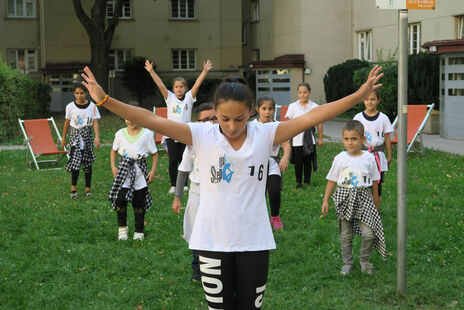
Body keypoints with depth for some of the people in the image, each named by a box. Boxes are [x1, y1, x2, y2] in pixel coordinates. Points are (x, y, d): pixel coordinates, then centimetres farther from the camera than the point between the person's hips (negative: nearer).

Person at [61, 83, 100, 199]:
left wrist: (97, 137, -19)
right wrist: (63, 138, 14)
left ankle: (88, 188, 13)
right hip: (75, 134, -1)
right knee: (75, 161, -12)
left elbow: (95, 122, -5)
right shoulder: (70, 106, 0)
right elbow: (67, 123, 9)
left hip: (87, 135, 1)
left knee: (87, 162, 4)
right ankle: (73, 187, -2)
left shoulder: (92, 106, -2)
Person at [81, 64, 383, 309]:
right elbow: (152, 120, -14)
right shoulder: (201, 135, -8)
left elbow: (310, 118, -11)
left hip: (255, 242, 1)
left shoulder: (265, 135, -5)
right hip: (213, 243, 0)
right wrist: (104, 99, -23)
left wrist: (358, 96, -18)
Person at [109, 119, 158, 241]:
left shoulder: (147, 134, -3)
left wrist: (153, 170, -5)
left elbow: (154, 153, 3)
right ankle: (122, 227, 9)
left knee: (139, 202, 5)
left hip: (140, 170, -1)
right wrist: (113, 167, 2)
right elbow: (114, 151, 15)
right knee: (120, 198, -12)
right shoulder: (120, 133, 4)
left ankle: (139, 231, 18)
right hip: (124, 168, 1)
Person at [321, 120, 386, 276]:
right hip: (345, 198, 1)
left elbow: (374, 181, 10)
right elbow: (332, 180, 6)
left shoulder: (369, 158, -1)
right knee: (345, 234, 8)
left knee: (368, 233, -9)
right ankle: (347, 262, 24)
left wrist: (376, 200, 16)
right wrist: (325, 200, 4)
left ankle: (364, 260, 14)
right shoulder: (340, 159, -2)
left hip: (363, 198, 0)